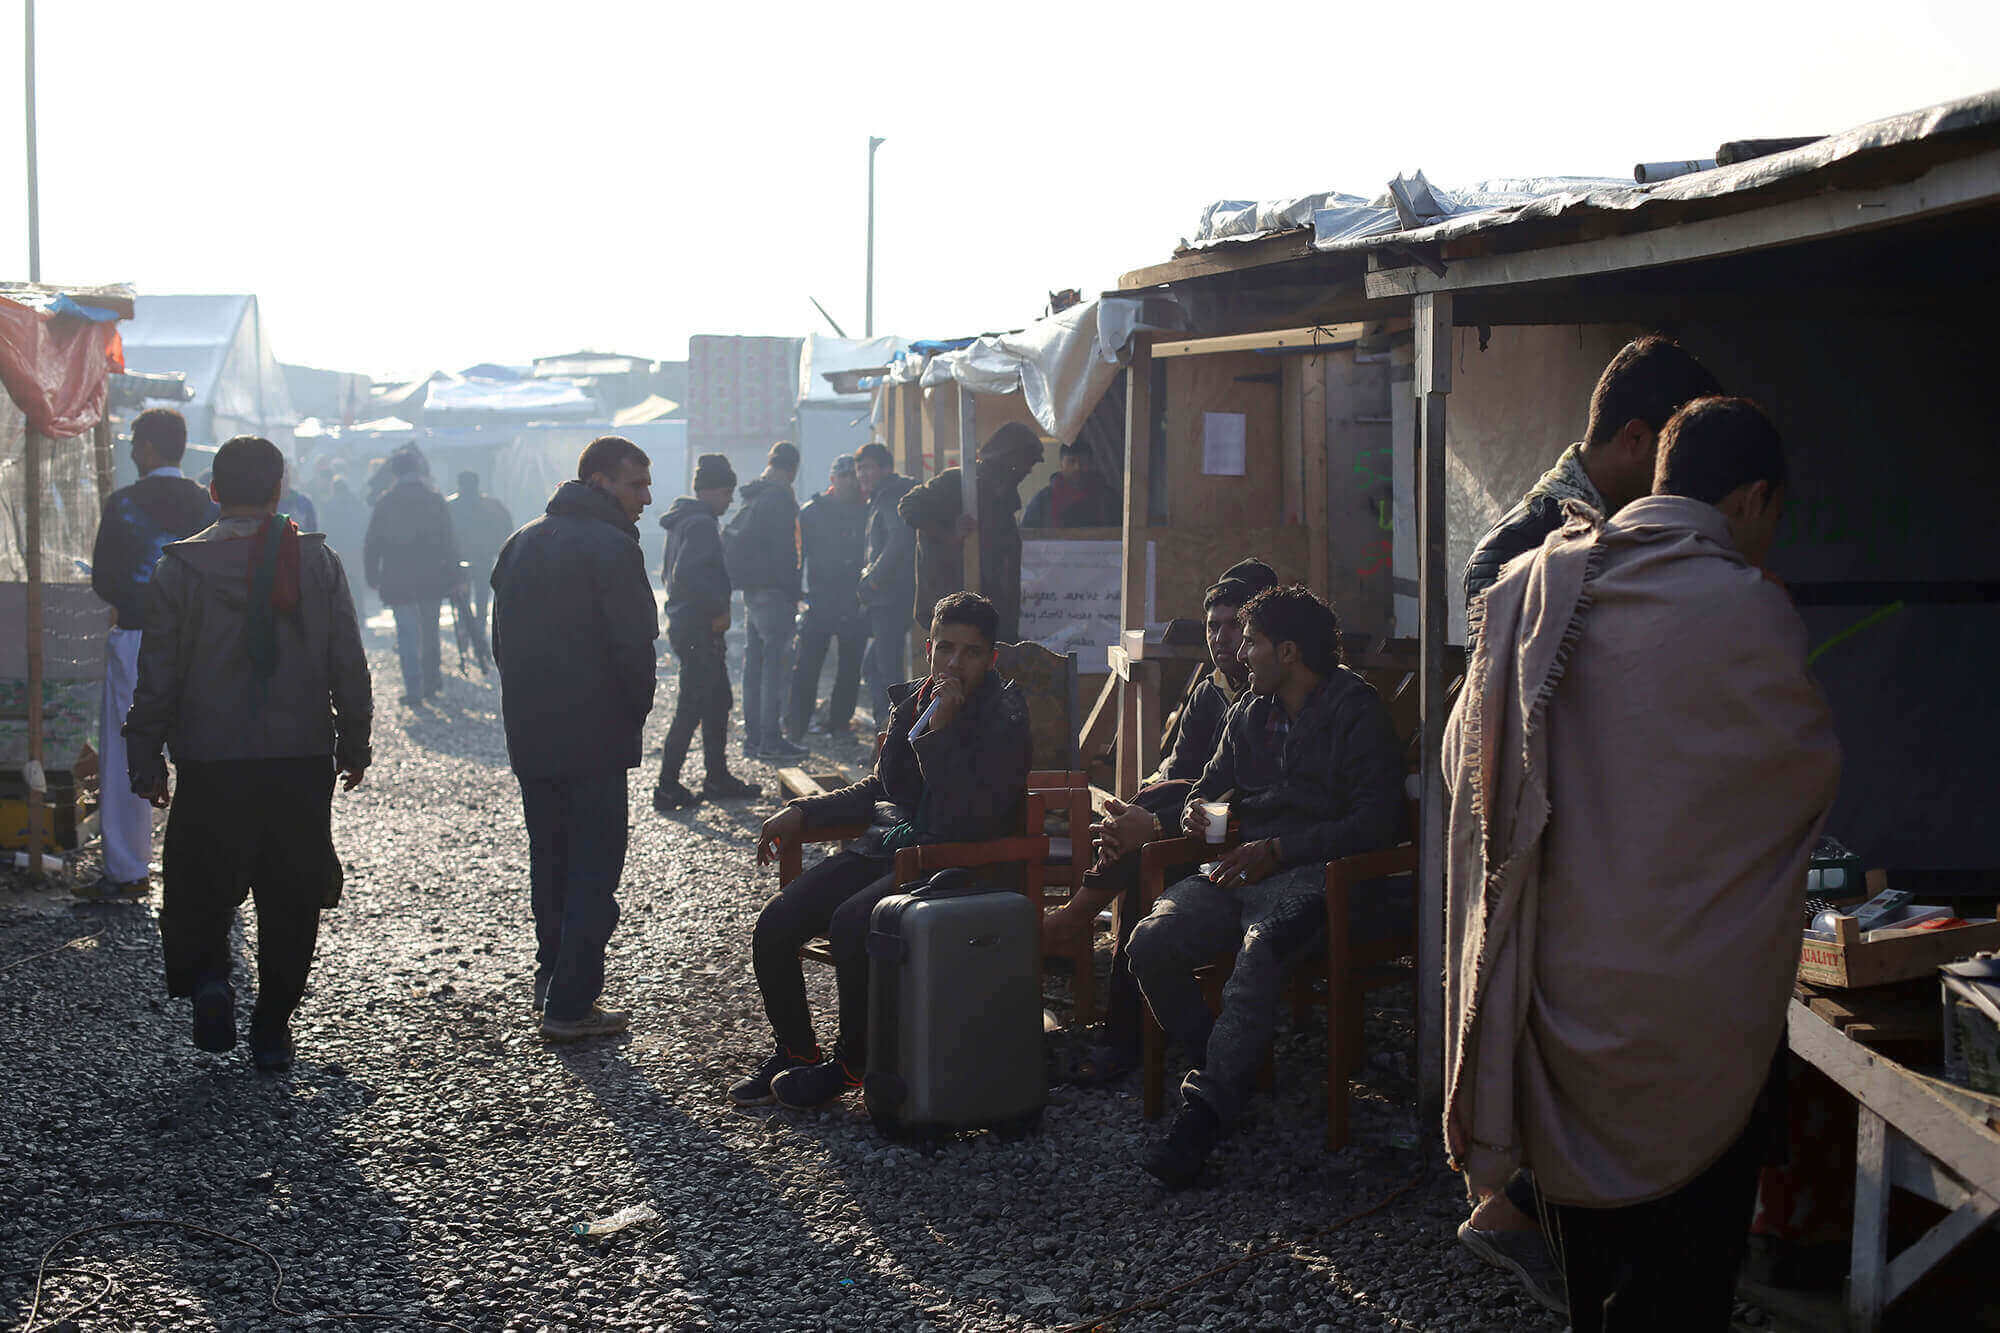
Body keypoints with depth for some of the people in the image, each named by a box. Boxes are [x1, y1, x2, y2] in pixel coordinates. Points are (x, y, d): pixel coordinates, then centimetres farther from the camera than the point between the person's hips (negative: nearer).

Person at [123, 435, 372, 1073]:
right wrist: (354, 745, 13)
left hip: (210, 763, -1)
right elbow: (349, 665, 4)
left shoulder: (180, 567, -3)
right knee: (291, 899, 10)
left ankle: (207, 975, -12)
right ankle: (273, 1031, 12)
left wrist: (146, 761, 4)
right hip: (303, 760, 1)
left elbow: (158, 675, -3)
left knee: (202, 887, 13)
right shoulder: (318, 561, 1)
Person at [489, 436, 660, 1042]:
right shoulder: (611, 548, -14)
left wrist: (528, 704, 15)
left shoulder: (521, 543, 12)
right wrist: (637, 709, -3)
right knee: (594, 868, -2)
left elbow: (501, 637, 14)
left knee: (549, 862, 20)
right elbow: (634, 645, -18)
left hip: (528, 735, 8)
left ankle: (553, 974, 29)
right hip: (594, 736, -7)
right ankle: (572, 1004, -3)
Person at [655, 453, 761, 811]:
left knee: (718, 702, 17)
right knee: (691, 709, -6)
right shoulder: (700, 524, -16)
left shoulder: (683, 520, 16)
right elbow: (687, 576, -27)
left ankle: (718, 779, 24)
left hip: (685, 624, 11)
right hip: (699, 631, -11)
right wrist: (718, 610, -17)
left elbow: (670, 574, 23)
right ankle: (667, 788, -3)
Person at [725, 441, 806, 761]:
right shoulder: (780, 499, -13)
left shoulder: (753, 497, 14)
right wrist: (793, 592, -12)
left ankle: (753, 737, 17)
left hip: (751, 590, 9)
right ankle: (771, 741, -8)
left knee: (755, 663, 13)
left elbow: (732, 540, 19)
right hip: (773, 591, -9)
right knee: (776, 665, -7)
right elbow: (784, 552, -17)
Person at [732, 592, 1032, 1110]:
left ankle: (852, 1063, -8)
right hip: (892, 844, 7)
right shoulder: (912, 700, 8)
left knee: (852, 923, -31)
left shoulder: (1005, 717, -13)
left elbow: (970, 820, -24)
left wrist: (938, 732, -26)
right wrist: (804, 811, 14)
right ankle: (794, 1052, 15)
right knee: (774, 924, -6)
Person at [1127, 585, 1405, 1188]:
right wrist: (1197, 809, 6)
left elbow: (1377, 821, -10)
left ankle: (1206, 1109, -37)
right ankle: (1225, 1072, -6)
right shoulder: (1248, 713, 20)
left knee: (1260, 952, -39)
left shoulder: (1356, 711, -1)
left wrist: (1277, 850, -15)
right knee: (1150, 945, -22)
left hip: (1310, 873, -6)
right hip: (1241, 869, 7)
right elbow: (1212, 783, 32)